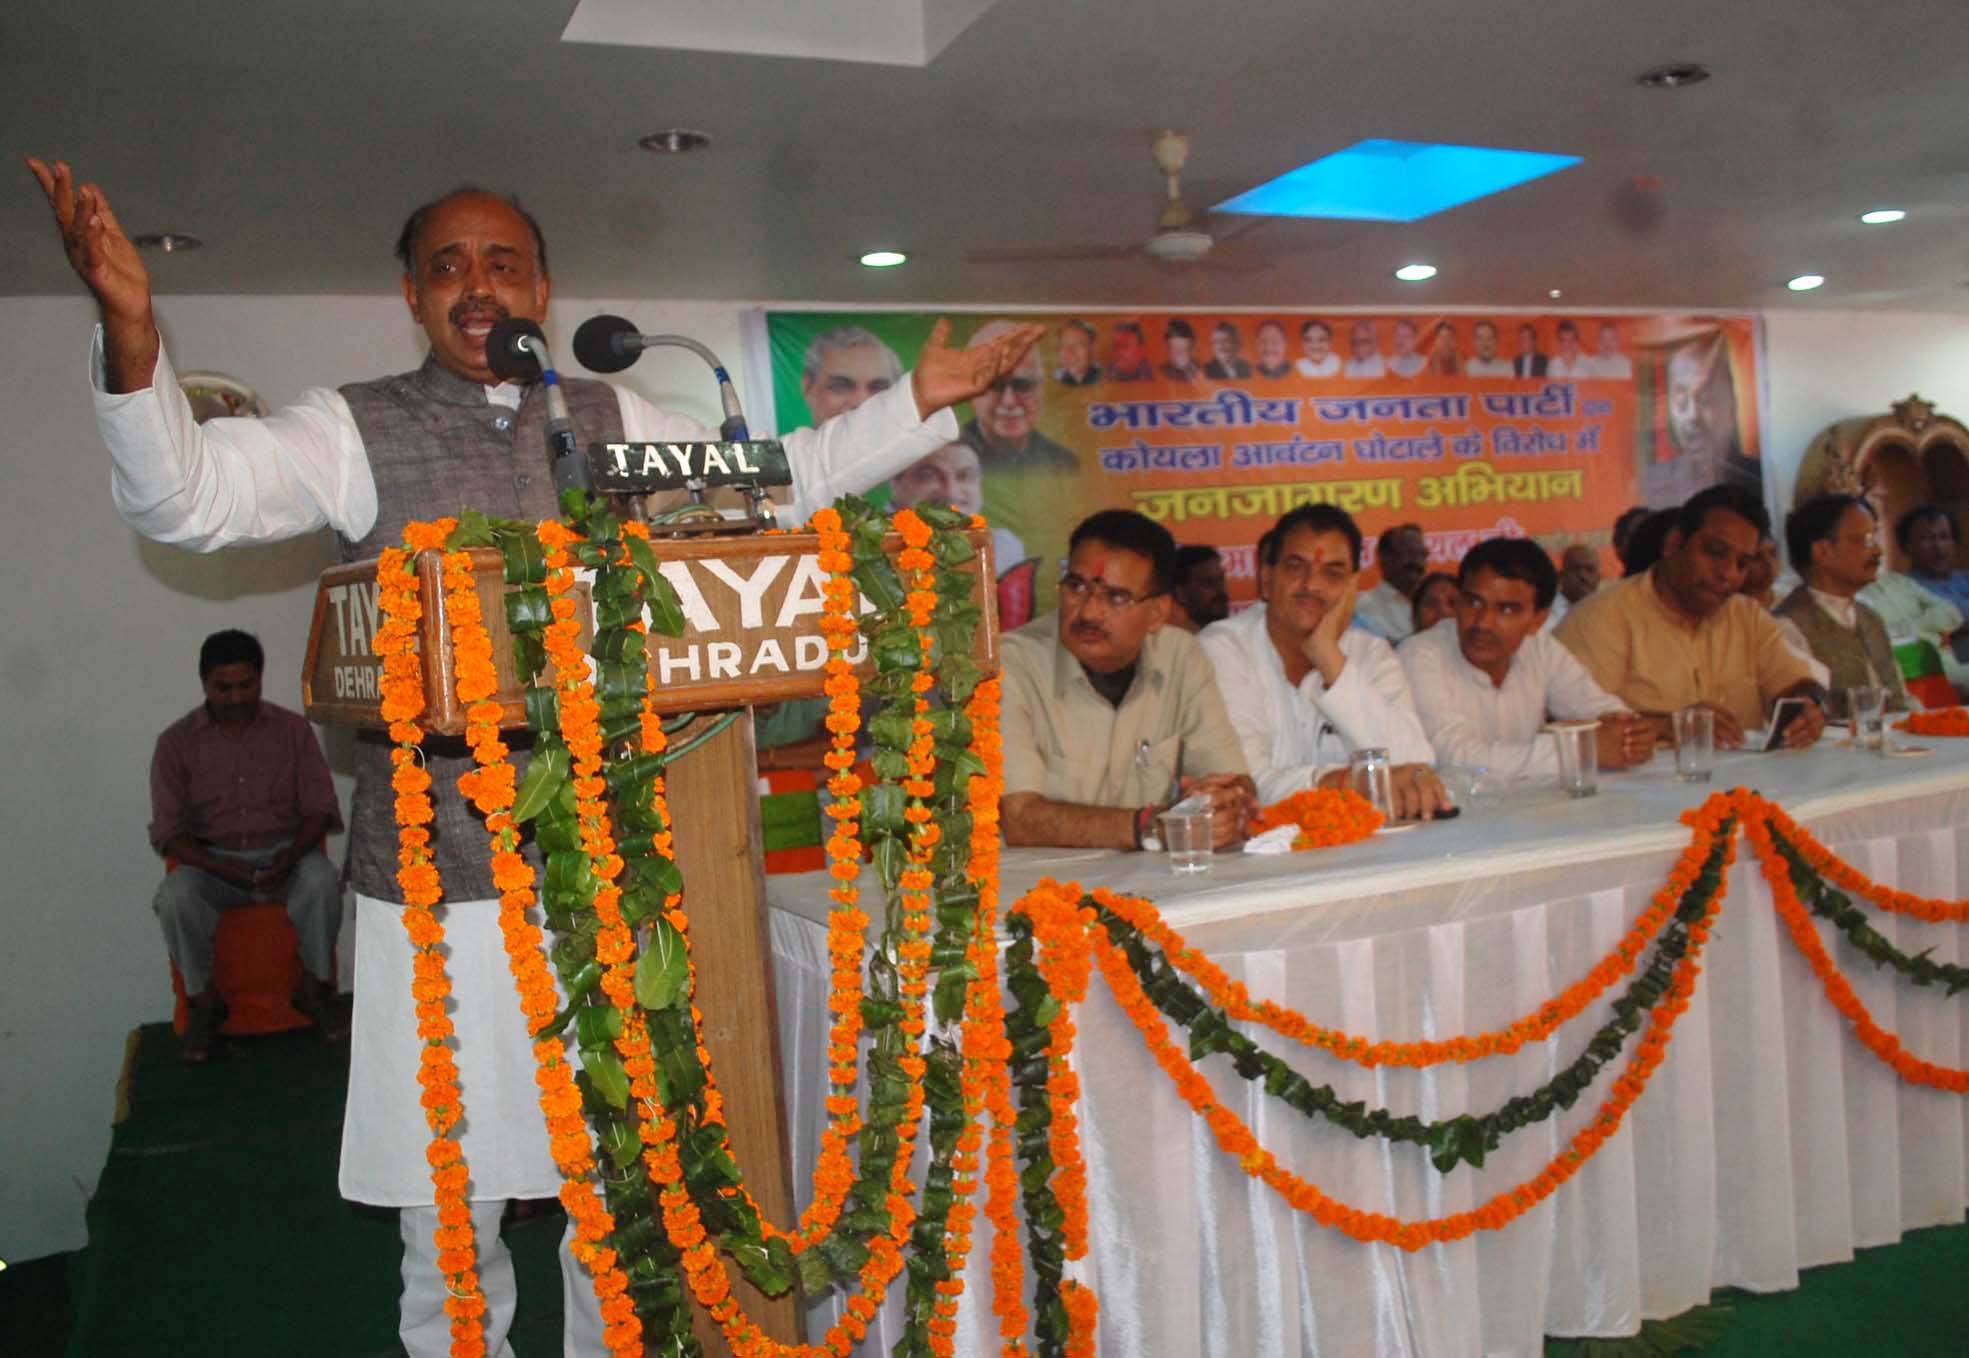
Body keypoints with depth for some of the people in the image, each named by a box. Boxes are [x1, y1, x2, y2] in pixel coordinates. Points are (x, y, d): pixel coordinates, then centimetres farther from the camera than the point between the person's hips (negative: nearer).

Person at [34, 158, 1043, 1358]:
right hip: (442, 883, -3)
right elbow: (184, 494, -14)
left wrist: (919, 403, 9)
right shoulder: (355, 431, -1)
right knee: (452, 1196, 10)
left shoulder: (615, 424, 9)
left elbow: (781, 479, 15)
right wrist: (132, 334, -31)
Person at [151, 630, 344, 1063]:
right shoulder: (177, 741, -2)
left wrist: (289, 857, -21)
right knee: (176, 897, -32)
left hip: (284, 852, 0)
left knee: (322, 881, -32)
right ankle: (203, 1002, -10)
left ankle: (313, 989, -11)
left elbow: (320, 807, -1)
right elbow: (168, 832, -5)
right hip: (213, 860, 0)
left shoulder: (292, 729, 1)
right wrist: (227, 870, -22)